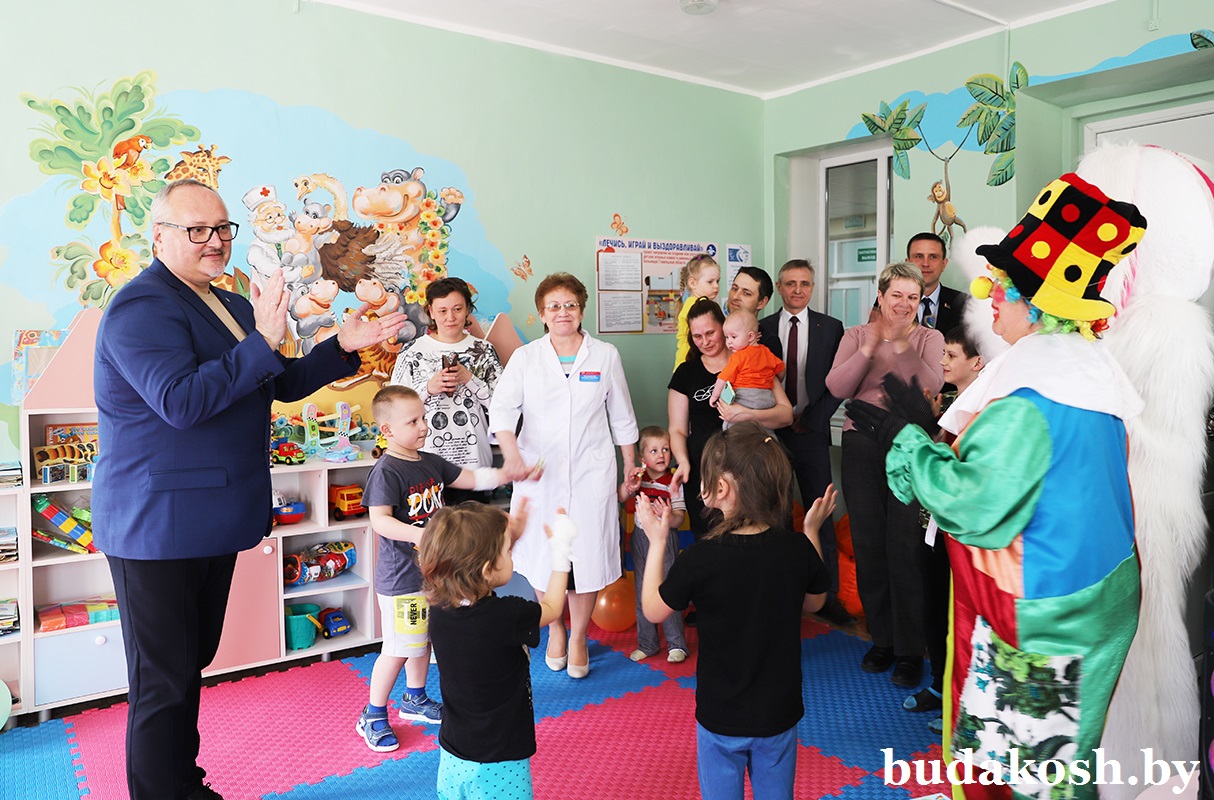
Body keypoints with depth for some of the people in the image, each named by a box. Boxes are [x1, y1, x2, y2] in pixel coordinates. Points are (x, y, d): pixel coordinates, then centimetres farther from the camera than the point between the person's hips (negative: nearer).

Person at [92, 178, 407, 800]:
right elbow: (179, 402, -29)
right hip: (157, 523, -9)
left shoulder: (232, 306, 13)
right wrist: (262, 343, -31)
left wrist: (343, 348, 6)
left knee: (193, 663, 22)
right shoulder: (142, 307, -16)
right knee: (164, 680, 2)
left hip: (212, 520, 9)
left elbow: (282, 385, 18)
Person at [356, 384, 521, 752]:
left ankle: (414, 700, 41)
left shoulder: (432, 463, 6)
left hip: (433, 570, 8)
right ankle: (373, 716, 18)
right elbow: (379, 520, -28)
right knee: (398, 649, -1)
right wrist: (420, 534, -41)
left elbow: (471, 478, 15)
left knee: (425, 639, 21)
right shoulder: (386, 471, -19)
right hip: (402, 577, -8)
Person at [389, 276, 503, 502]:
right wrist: (428, 388, -13)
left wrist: (469, 379, -10)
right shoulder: (414, 352, 3)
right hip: (426, 461, -1)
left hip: (473, 458, 1)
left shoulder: (483, 350, 6)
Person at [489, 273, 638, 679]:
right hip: (538, 473, 0)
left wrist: (630, 466, 14)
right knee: (542, 556, 4)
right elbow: (502, 407, -10)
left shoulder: (606, 355, 5)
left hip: (591, 473, 0)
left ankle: (579, 636, 24)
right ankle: (556, 629, 31)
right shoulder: (525, 357, 3)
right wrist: (512, 453, -28)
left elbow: (621, 417, 12)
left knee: (588, 554, 1)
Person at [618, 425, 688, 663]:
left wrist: (669, 517, -34)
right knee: (642, 594, 12)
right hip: (640, 539, 5)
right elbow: (619, 500, 5)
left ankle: (676, 644, 12)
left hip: (664, 539, -5)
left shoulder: (673, 482, -10)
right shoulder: (639, 479, 2)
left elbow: (679, 519, -12)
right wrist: (627, 485, -14)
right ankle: (647, 643, 24)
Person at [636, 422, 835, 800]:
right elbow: (814, 602, 6)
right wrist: (812, 531, 11)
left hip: (720, 717, -3)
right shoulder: (797, 549, -16)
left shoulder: (699, 559, -26)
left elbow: (654, 610, -10)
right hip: (779, 714, 3)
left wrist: (657, 541, -2)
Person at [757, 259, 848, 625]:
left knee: (821, 515, 2)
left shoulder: (831, 328, 5)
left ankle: (827, 596, 11)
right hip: (772, 432, 0)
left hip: (812, 432, 0)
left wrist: (810, 417, -6)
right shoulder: (761, 328, 5)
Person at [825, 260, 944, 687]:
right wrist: (871, 347, -13)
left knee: (906, 548, -5)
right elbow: (837, 387, -5)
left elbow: (932, 387, -11)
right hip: (862, 446, 2)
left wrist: (902, 344, -18)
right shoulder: (856, 335, 10)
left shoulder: (929, 338, 7)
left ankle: (910, 650, 9)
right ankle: (882, 639, 23)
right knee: (868, 544, 7)